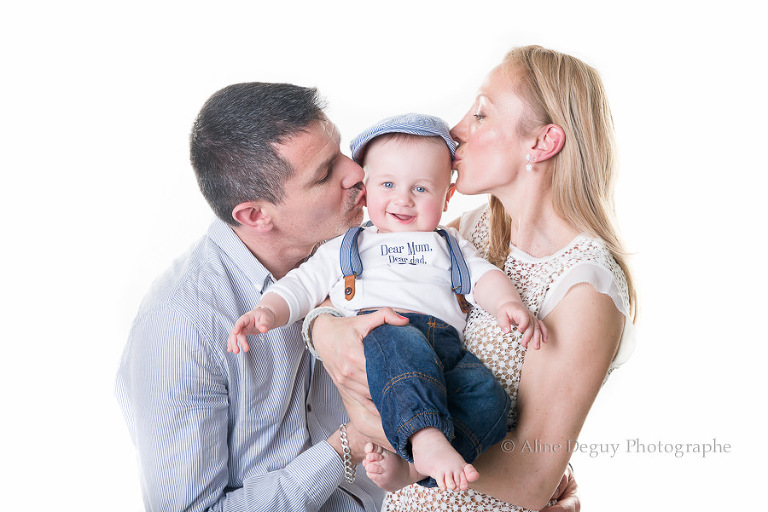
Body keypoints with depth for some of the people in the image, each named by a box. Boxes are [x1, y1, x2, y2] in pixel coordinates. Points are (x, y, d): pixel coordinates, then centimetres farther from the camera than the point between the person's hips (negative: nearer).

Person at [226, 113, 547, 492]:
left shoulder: (451, 248, 33)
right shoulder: (344, 249, 30)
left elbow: (484, 277, 17)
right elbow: (301, 285, 22)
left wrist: (508, 304, -7)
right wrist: (268, 310, 0)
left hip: (444, 344, 3)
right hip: (373, 331, -3)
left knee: (489, 397, -28)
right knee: (400, 341, -40)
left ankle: (405, 466, -38)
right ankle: (424, 437, -54)